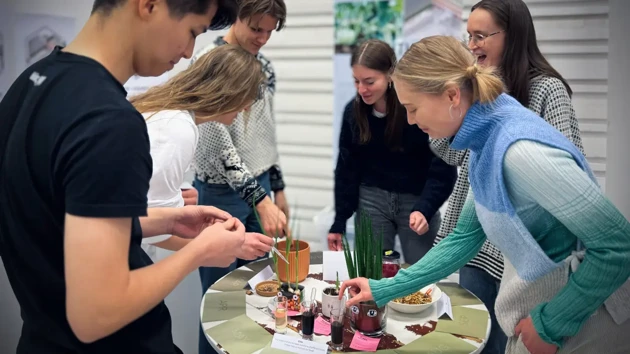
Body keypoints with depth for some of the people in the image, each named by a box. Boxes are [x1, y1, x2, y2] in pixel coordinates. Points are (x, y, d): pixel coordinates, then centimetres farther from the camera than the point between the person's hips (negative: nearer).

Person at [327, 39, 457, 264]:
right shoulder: (353, 111, -4)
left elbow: (443, 168, -13)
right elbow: (346, 168, 4)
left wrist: (425, 209, -26)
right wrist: (339, 222, 4)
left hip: (417, 200, -3)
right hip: (372, 199, 3)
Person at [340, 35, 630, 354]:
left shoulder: (523, 150, -29)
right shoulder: (487, 142, -2)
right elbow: (465, 238, 6)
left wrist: (550, 325, -17)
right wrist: (384, 290, 6)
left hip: (580, 321, -8)